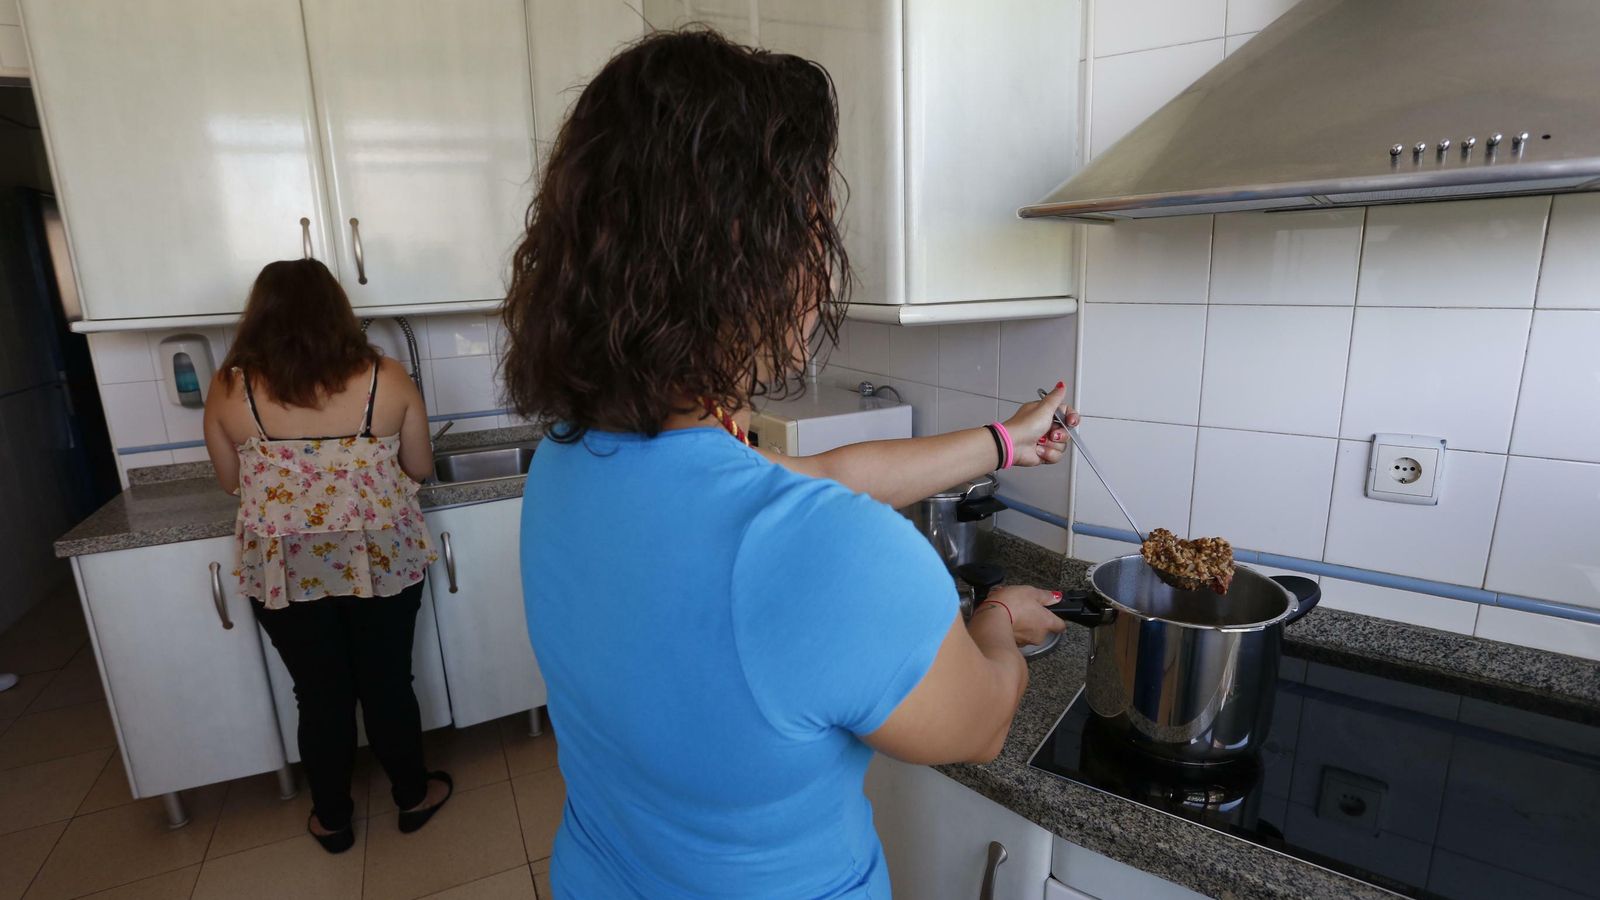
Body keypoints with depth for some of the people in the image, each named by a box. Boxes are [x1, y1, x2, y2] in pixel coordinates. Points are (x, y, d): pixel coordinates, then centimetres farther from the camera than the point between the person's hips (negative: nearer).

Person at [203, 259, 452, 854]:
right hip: (382, 560, 0)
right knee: (387, 684, 15)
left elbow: (231, 481, 6)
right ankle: (413, 795, 33)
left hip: (283, 571, 1)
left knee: (320, 696, 15)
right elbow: (420, 468, 1)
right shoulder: (385, 379, -9)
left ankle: (332, 820, 34)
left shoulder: (230, 390, -7)